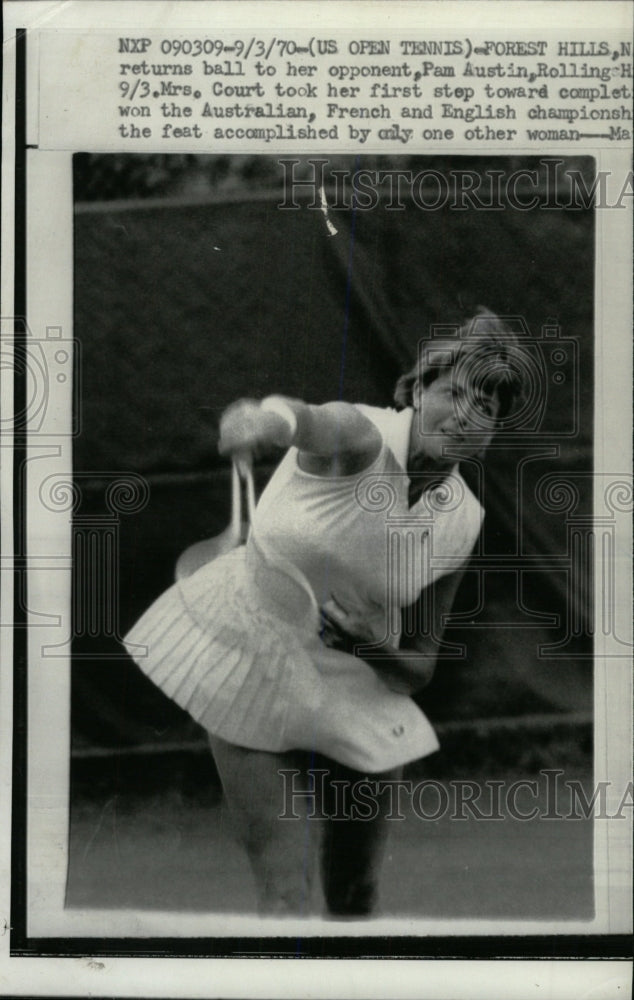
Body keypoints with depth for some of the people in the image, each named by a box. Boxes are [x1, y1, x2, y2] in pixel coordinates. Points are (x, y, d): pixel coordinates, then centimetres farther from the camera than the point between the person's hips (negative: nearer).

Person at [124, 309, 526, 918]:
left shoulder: (461, 521, -4)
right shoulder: (361, 437, -18)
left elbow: (419, 667, 4)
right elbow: (313, 423, -46)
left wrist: (375, 646, -18)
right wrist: (268, 419, -70)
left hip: (356, 698, 5)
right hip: (250, 667, -5)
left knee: (357, 898, 15)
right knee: (285, 893, -10)